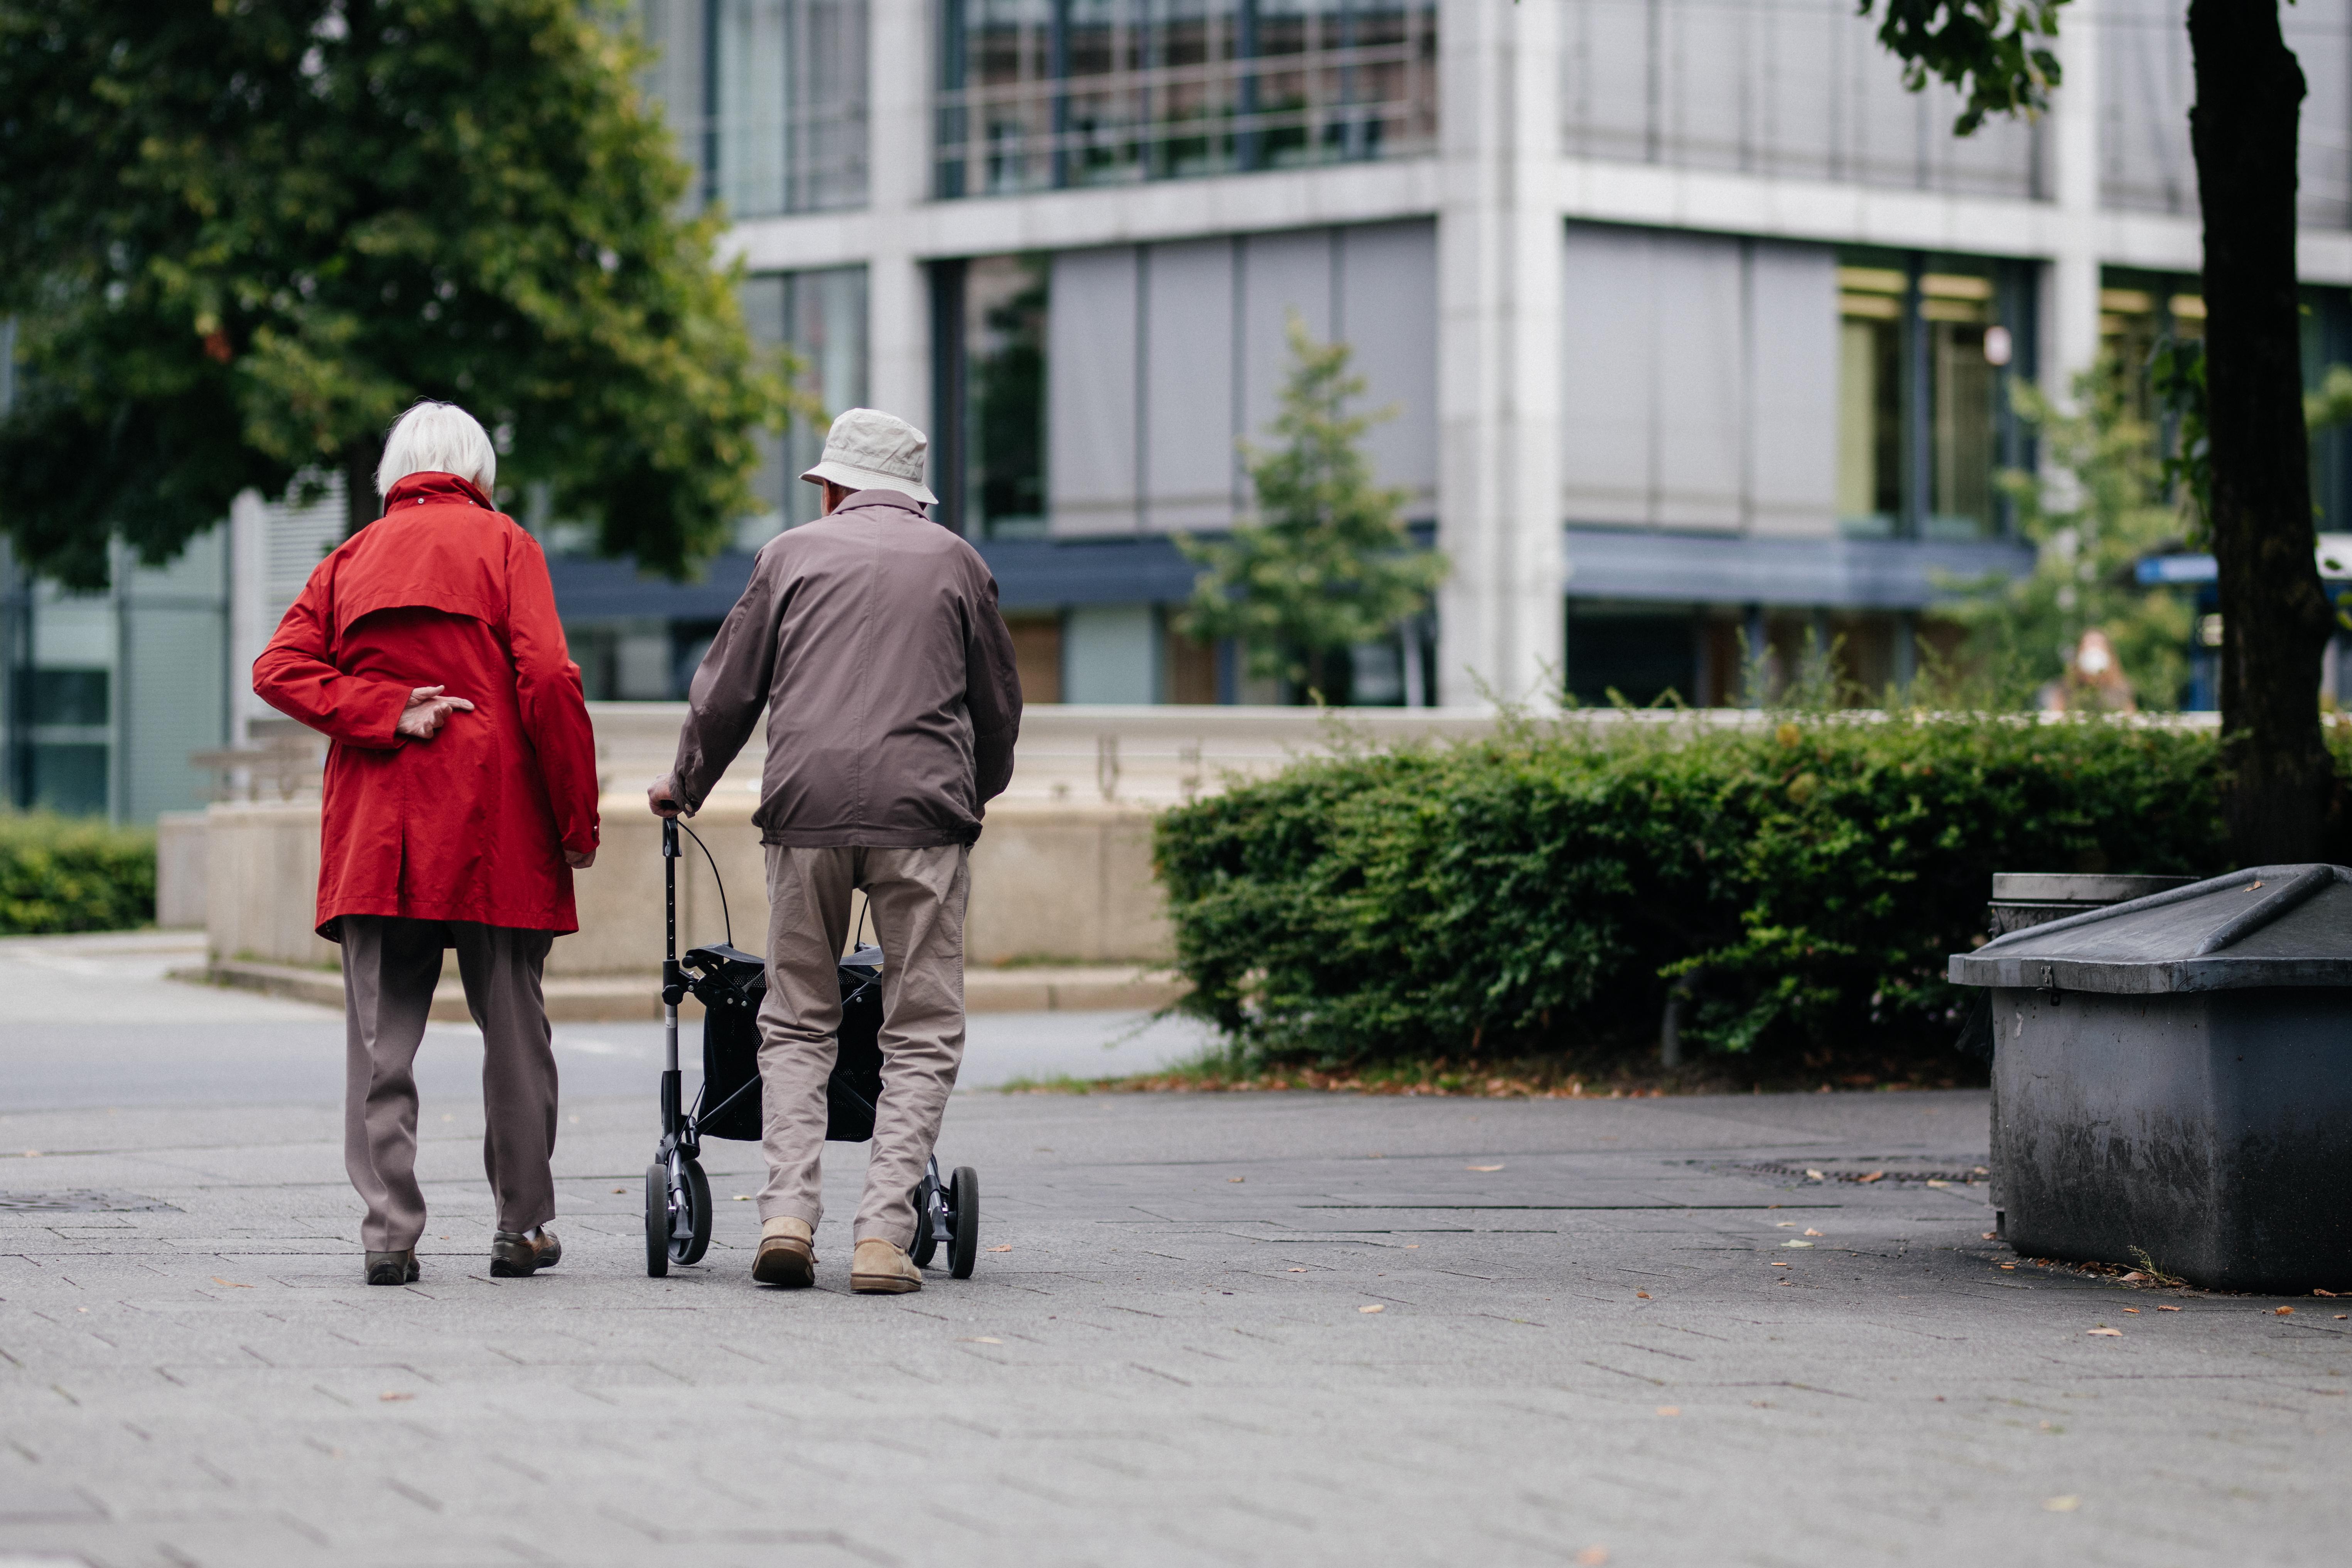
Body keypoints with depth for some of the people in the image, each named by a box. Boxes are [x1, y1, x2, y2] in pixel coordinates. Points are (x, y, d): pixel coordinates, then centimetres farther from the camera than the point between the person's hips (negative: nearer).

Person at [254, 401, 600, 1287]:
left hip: (373, 836, 3)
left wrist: (387, 715, -7)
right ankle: (524, 1228, 11)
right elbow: (546, 680, -8)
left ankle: (389, 1232, -6)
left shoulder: (352, 559, 14)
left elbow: (279, 668, -1)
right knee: (513, 1031, 7)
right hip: (493, 830, -2)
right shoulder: (501, 544, 3)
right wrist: (578, 819, -4)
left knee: (381, 1037, 1)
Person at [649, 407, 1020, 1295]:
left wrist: (686, 784, 32)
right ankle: (884, 1233, -9)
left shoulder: (792, 554, 13)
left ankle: (787, 1213, -5)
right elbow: (998, 705, 22)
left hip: (806, 809, 1)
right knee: (921, 1031, 2)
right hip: (923, 816, 0)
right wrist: (982, 788, 42)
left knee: (795, 1022, 10)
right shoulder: (955, 562, 15)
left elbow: (727, 691, 15)